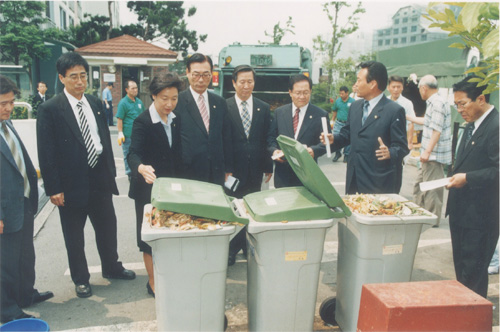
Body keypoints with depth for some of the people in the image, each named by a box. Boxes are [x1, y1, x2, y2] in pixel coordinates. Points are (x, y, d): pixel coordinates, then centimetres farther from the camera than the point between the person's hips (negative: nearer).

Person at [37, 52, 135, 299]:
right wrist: (53, 188, -13)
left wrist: (111, 171, 9)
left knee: (107, 226, 18)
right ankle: (80, 279, 31)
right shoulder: (50, 109, -10)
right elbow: (46, 153, -11)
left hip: (100, 179, 5)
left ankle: (111, 267, 39)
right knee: (74, 236, 12)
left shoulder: (95, 103, 6)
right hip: (71, 184, -5)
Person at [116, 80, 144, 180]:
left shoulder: (139, 102, 10)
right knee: (128, 155, 4)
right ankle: (130, 173, 16)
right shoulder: (123, 103, -9)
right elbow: (119, 119, -10)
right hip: (128, 135, -6)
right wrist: (120, 133, -15)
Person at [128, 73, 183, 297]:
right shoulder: (142, 122, -13)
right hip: (149, 188, -5)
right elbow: (134, 153, -24)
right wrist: (141, 168, -46)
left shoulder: (176, 120, 6)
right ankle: (153, 281, 20)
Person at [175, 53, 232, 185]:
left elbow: (226, 138, 13)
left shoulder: (220, 102, 11)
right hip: (188, 175, -4)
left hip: (217, 175, 4)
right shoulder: (177, 101, -3)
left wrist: (228, 170, 12)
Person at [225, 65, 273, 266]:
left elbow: (267, 140, 7)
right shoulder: (225, 107, -3)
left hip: (255, 170, 3)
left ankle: (249, 246, 26)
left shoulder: (264, 108, 7)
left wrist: (268, 166, 5)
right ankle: (232, 248, 19)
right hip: (233, 170, -3)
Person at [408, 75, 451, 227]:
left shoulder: (438, 103, -17)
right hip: (429, 156, 11)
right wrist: (408, 117, 39)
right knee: (419, 184, 19)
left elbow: (437, 130, -23)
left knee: (432, 188, -2)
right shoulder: (433, 102, 14)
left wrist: (427, 151, -25)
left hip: (434, 155, -11)